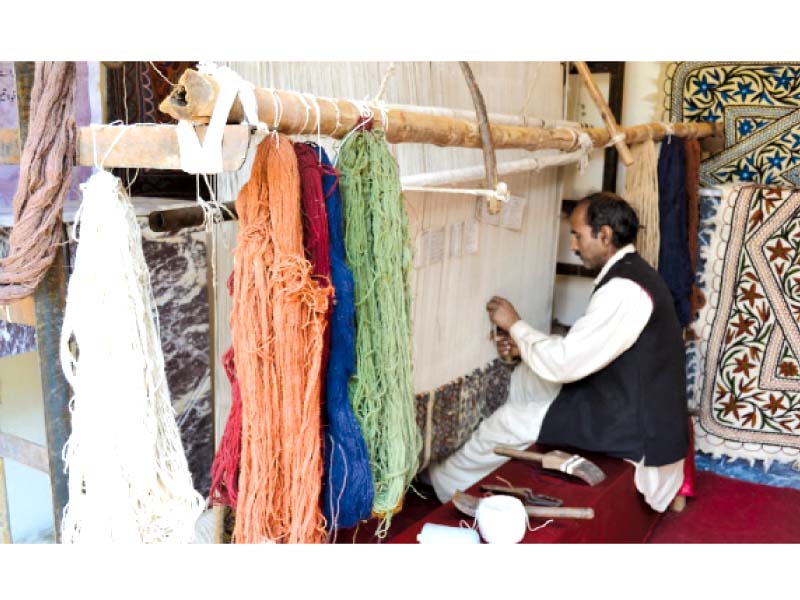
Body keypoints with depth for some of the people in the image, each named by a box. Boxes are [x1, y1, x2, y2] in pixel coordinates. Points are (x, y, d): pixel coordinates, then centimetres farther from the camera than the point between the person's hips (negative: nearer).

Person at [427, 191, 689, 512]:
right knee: (525, 378, 16)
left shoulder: (624, 290, -26)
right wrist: (525, 344, 4)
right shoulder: (631, 273, 7)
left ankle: (443, 485, 24)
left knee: (507, 422, -1)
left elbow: (564, 364, -26)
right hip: (632, 400, 10)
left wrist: (515, 324, -11)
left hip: (634, 425, -10)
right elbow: (585, 347, 15)